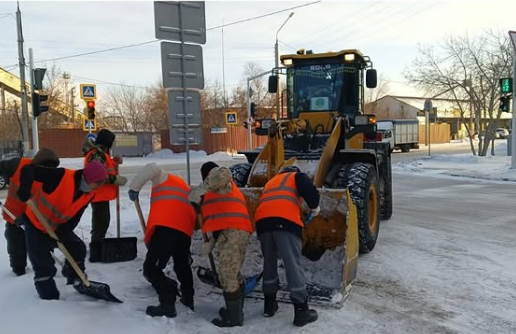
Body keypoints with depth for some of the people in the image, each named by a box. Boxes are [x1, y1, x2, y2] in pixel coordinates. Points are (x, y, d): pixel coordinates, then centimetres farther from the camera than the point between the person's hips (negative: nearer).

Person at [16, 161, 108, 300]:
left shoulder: (89, 194, -11)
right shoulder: (62, 176, -32)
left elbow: (75, 217, -8)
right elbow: (29, 169, -33)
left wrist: (60, 233, -23)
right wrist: (25, 187, -52)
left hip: (57, 226, 6)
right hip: (35, 223, -6)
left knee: (78, 248, 10)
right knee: (43, 265, -4)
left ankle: (76, 280, 34)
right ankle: (49, 297, 10)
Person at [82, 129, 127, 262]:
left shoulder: (99, 153, 15)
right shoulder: (96, 154, -19)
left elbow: (105, 167, 22)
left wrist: (115, 161, 5)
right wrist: (118, 179, -20)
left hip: (102, 194, 11)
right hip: (99, 195, -11)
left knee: (102, 222, 19)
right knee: (100, 223, -8)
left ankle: (98, 250, 31)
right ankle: (95, 254, -3)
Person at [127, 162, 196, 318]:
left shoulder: (163, 178, 23)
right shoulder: (184, 187, 39)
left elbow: (152, 168, -1)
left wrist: (134, 188, 7)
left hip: (166, 226, -7)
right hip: (185, 229, 7)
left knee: (151, 268, -2)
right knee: (182, 265, 28)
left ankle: (168, 304, -6)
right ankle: (188, 299, 37)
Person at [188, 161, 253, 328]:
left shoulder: (214, 173, 10)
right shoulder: (224, 188, 36)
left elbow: (223, 173, -17)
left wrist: (200, 189, -14)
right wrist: (211, 242, 33)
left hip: (232, 231, -10)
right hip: (237, 230, 10)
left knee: (227, 275, -7)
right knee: (233, 273, 18)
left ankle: (234, 317, -2)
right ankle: (236, 310, 27)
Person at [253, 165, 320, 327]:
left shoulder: (271, 182, 39)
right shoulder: (297, 176, 22)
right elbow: (308, 189, 0)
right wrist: (314, 207, 17)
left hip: (262, 220, 5)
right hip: (285, 220, -5)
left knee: (269, 262, 19)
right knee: (293, 265, -1)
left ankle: (269, 304, 27)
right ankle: (301, 311, 2)